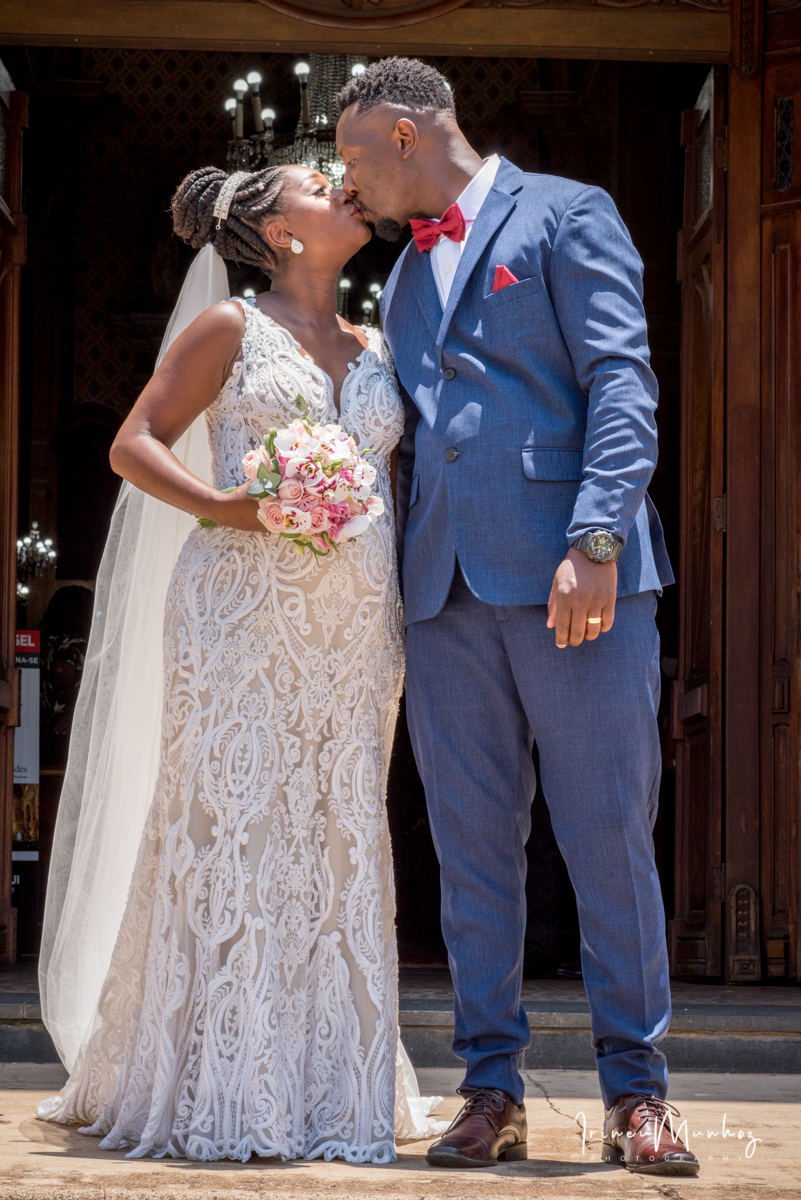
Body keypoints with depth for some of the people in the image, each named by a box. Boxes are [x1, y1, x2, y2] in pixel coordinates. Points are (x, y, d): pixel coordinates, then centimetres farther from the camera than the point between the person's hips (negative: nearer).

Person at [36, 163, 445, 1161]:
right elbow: (133, 444, 1)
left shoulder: (377, 353, 18)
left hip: (356, 630, 5)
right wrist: (222, 506, -14)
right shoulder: (231, 331, 3)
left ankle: (328, 1089, 12)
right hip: (243, 617, -5)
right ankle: (214, 1094, 0)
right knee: (229, 831, -6)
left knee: (338, 843, 5)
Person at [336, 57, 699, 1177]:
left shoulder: (565, 214, 4)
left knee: (611, 834, -4)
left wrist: (595, 541, -18)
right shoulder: (406, 274, 24)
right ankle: (493, 1091, 9)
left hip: (571, 578, -6)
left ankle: (636, 1092, 4)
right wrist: (394, 575, 11)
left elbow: (623, 384, -6)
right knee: (473, 844, 4)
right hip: (448, 586, 6)